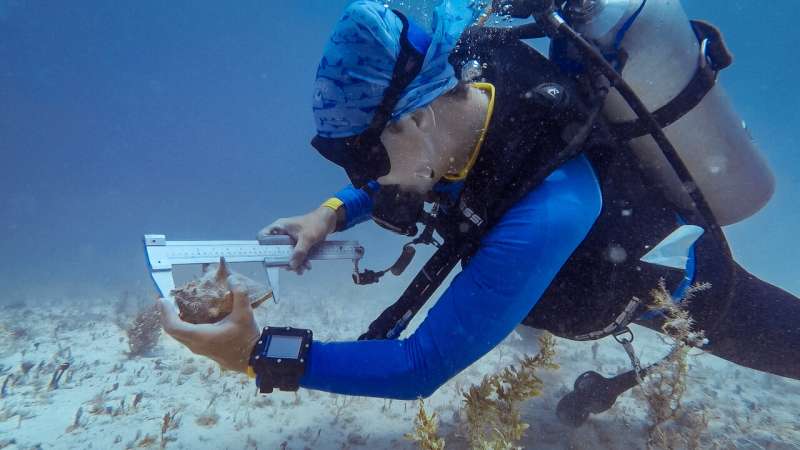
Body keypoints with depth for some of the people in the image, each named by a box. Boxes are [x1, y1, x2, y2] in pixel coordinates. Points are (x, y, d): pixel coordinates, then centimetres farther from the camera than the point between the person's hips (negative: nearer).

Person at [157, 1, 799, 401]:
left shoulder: (547, 210, -49)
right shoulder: (473, 69, -26)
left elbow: (423, 366, -43)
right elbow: (420, 167, -6)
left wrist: (257, 354, -44)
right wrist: (332, 213, -20)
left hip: (682, 279, -5)